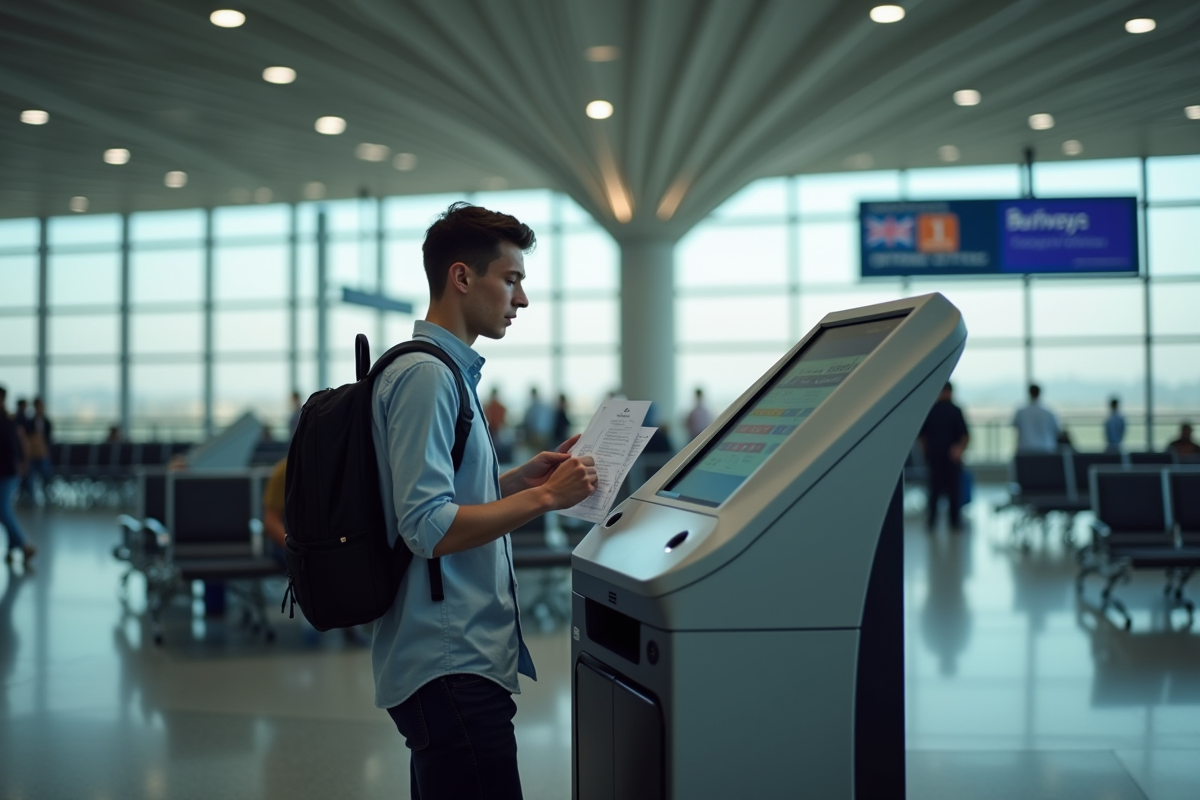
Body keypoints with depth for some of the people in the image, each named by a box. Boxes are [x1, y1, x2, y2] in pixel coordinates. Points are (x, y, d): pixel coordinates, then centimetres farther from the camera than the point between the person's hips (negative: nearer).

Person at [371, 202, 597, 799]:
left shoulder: (450, 371, 16)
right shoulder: (425, 374, -15)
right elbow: (430, 530, -22)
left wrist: (526, 476, 12)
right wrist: (545, 497, -16)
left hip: (453, 660, 10)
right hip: (452, 669, -10)